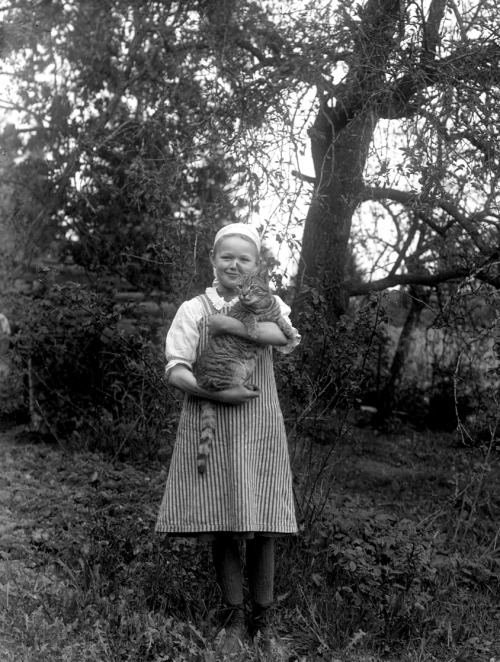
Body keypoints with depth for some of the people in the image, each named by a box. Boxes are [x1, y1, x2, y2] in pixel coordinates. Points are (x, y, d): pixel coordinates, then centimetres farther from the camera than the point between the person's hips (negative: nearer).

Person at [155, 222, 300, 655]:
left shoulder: (268, 304, 8)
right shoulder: (194, 309, 5)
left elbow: (284, 335, -15)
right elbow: (175, 371, -4)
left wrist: (224, 323, -16)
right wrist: (218, 393, -18)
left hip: (258, 429, 0)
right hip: (208, 428, 0)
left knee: (260, 527, 3)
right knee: (218, 527, 4)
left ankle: (262, 619, 21)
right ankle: (236, 618, 22)